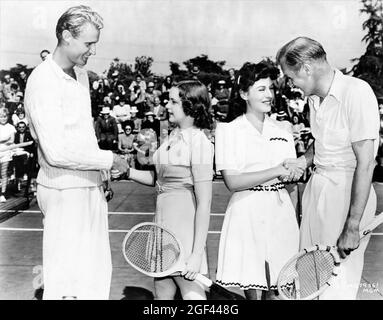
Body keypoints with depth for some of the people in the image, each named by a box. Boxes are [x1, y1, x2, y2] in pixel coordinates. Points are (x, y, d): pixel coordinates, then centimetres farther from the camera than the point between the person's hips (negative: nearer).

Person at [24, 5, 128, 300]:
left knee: (97, 272, 17)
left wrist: (100, 175, 15)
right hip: (66, 191, -8)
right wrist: (109, 159, -16)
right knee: (69, 281, 3)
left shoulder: (81, 74, 10)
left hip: (90, 187, 9)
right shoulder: (44, 81, -17)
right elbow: (57, 152, -24)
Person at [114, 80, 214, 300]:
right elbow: (158, 178, 18)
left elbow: (204, 203, -19)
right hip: (163, 220, 8)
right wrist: (128, 172, 2)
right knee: (162, 293, 17)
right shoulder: (173, 137, 8)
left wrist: (197, 253, -20)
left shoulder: (198, 143, -16)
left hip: (185, 226, -8)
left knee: (193, 295, 3)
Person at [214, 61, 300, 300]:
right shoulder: (228, 130, -4)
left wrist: (296, 223, 6)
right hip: (247, 214, -3)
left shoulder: (283, 132, 8)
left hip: (280, 211, 4)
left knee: (275, 285, 11)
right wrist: (275, 171, -16)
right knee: (250, 283, 6)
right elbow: (232, 181, -13)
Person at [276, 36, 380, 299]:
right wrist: (305, 160, 3)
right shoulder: (315, 98, 7)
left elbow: (365, 163, -20)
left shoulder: (356, 92, -18)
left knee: (339, 282, 1)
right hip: (317, 186, 7)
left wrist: (352, 227, -20)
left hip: (349, 192, -7)